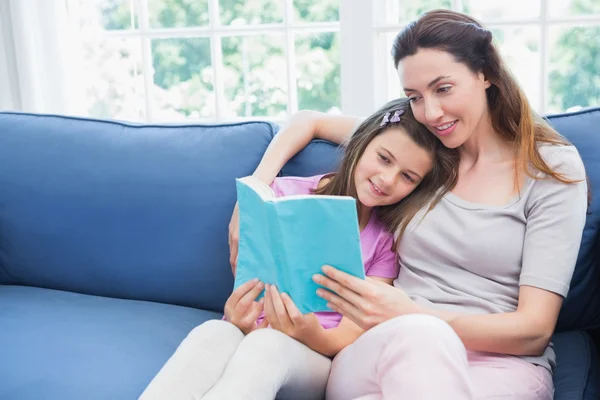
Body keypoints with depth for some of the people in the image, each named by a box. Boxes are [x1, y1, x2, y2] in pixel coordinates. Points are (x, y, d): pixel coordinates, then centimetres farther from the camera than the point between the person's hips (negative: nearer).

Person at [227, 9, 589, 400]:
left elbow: (534, 328, -6)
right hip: (391, 353, 2)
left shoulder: (554, 167, 1)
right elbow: (310, 121, 24)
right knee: (420, 335, -39)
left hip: (502, 361, -1)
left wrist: (407, 315, -23)